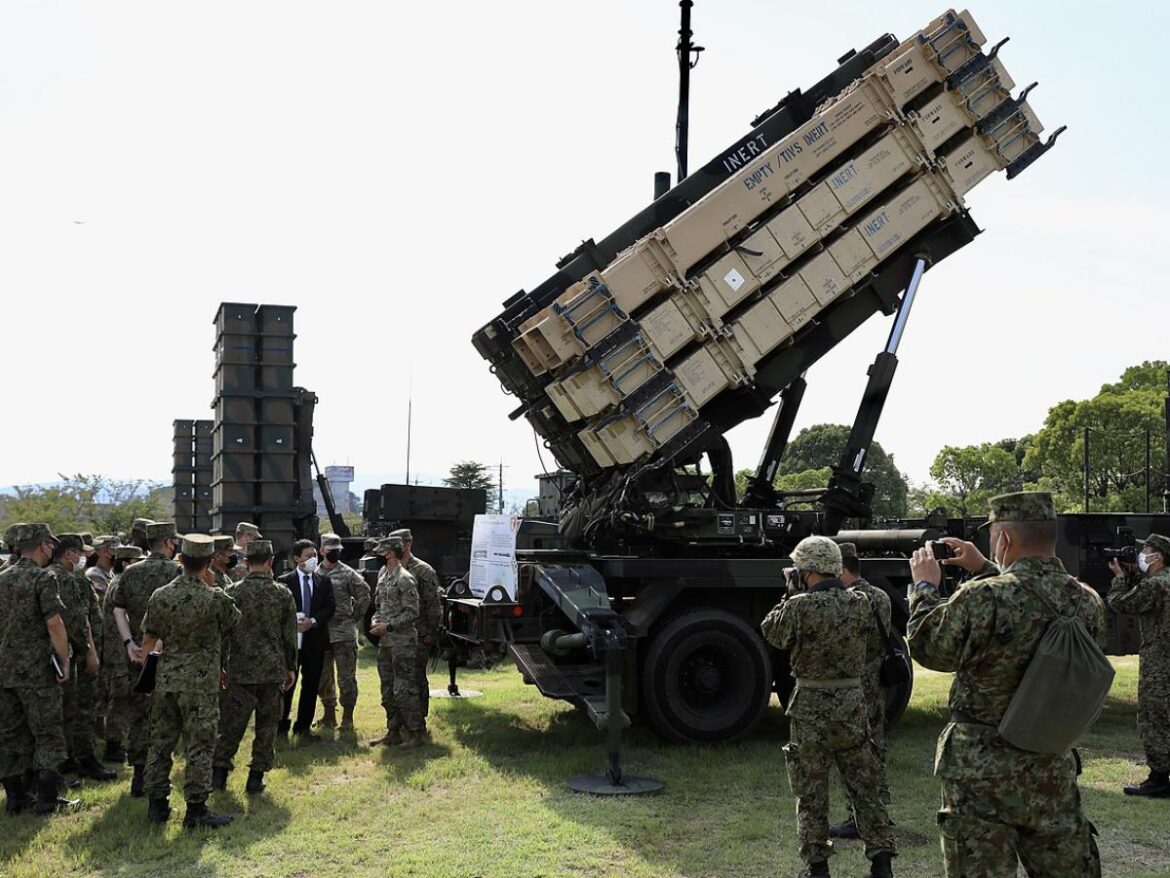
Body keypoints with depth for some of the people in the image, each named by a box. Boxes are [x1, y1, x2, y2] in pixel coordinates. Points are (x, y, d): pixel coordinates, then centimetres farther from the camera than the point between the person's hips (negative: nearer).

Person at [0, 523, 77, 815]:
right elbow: (54, 625, -17)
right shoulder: (43, 578, -11)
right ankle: (46, 798, 0)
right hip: (35, 670, -6)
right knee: (48, 735, 1)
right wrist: (65, 662, -9)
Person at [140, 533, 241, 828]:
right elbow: (234, 622, 8)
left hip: (165, 679, 5)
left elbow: (148, 641, 8)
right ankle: (195, 809, 2)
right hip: (202, 682, -5)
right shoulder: (216, 599, -12)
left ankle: (156, 804, 19)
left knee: (161, 742, 13)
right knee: (200, 745, 1)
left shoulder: (160, 596, 2)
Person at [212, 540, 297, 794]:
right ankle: (256, 777, 10)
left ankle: (219, 771, 5)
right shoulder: (283, 594, -2)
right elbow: (290, 636, 2)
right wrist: (291, 667, 12)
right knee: (267, 724, 8)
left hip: (239, 669, 0)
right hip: (273, 670, 0)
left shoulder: (232, 592, -4)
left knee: (231, 722, 7)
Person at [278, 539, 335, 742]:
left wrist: (313, 621, -12)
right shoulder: (285, 581, -2)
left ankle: (303, 727, 18)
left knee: (311, 686, 7)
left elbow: (329, 608, 3)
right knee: (286, 685, 0)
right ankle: (281, 728, 10)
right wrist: (292, 623, -17)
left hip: (315, 640, 3)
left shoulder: (323, 580, 7)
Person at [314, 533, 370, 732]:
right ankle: (329, 714, 26)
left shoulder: (348, 574, -3)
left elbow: (364, 595, 3)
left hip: (344, 634, -4)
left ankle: (347, 718, 6)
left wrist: (354, 616, 2)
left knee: (346, 678, -3)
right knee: (323, 678, 12)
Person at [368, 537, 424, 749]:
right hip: (385, 641, 9)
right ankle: (393, 732, 22)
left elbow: (412, 612, -16)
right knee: (388, 690, 14)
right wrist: (375, 619, 2)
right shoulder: (383, 575, 12)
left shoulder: (405, 579, -14)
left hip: (403, 642, -9)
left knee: (403, 689, -8)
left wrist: (388, 626, -18)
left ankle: (415, 733, -1)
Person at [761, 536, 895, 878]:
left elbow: (772, 634, 1)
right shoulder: (860, 603, -1)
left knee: (811, 791, 8)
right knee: (865, 786, 12)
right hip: (853, 703, 4)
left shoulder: (800, 606, -16)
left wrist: (791, 595, 8)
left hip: (811, 707, -4)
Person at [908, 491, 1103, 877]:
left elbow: (927, 648, -4)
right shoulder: (1088, 603, -1)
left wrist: (925, 586, 10)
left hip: (982, 772, -5)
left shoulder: (982, 599, -20)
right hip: (1055, 771, 5)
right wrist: (984, 570, 25)